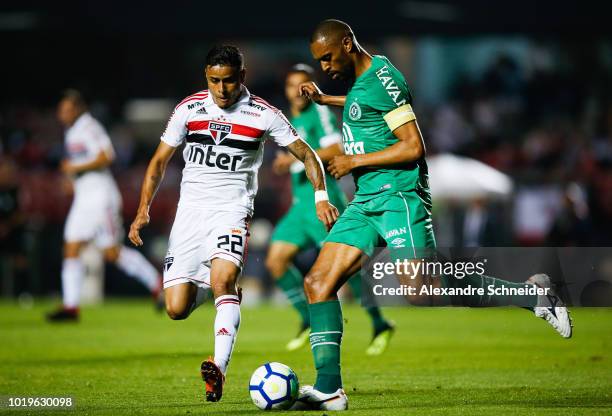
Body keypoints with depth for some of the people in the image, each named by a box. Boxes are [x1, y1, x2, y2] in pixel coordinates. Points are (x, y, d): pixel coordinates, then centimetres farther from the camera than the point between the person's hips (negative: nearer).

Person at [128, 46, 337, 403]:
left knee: (223, 280, -31)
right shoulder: (189, 109, 4)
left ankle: (220, 368, -35)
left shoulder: (263, 115, -2)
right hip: (190, 210, 3)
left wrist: (321, 197, -11)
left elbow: (306, 154, 4)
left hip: (232, 209, -3)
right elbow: (160, 161, 12)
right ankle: (212, 288, 29)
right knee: (177, 309, -6)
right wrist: (144, 209, 1)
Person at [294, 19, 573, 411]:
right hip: (365, 202, 9)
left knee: (423, 291, -18)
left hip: (398, 197, -9)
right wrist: (324, 99, 41)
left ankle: (533, 293, -4)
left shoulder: (382, 79, -13)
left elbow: (413, 146, -18)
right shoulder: (361, 79, 16)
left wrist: (354, 161, -12)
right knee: (318, 282, -2)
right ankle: (329, 389, -5)